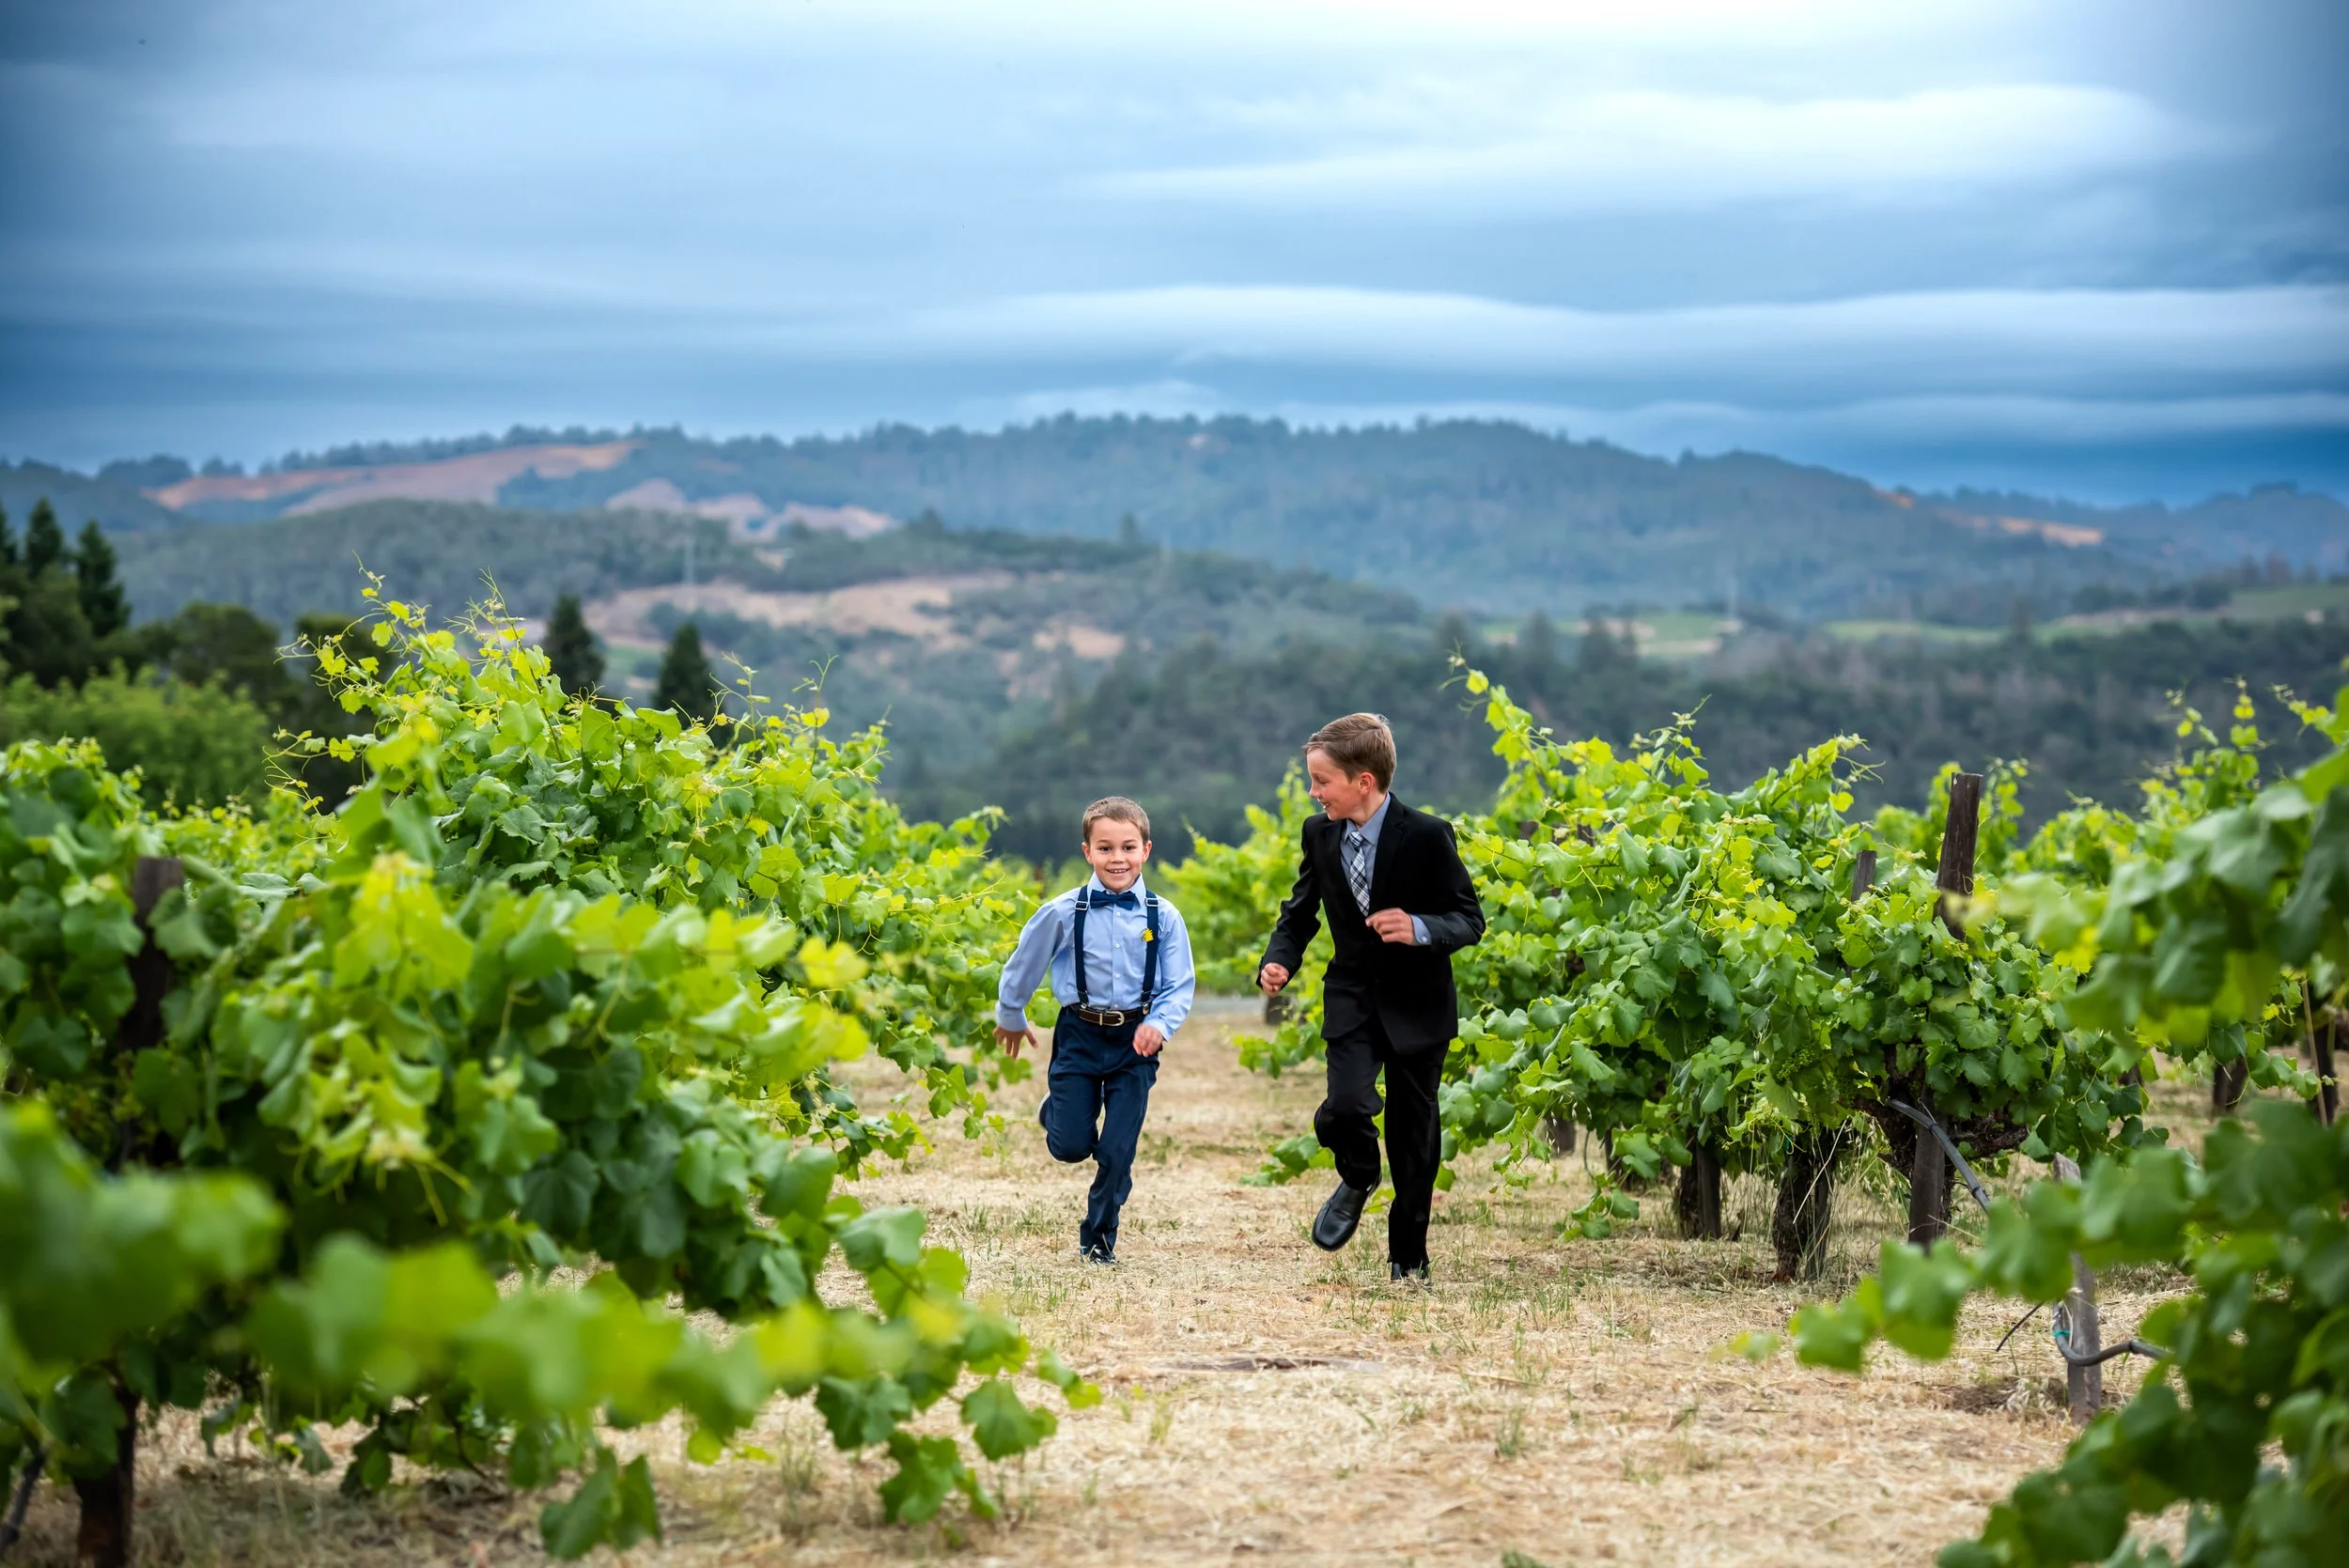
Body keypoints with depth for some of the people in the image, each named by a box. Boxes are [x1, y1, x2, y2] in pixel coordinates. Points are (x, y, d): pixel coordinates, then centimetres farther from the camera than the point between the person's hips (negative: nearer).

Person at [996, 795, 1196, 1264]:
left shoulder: (1163, 918, -5)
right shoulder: (1064, 913, -8)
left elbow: (1179, 988, -2)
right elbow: (1024, 965, 8)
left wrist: (1160, 1025, -21)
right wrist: (1010, 1017, 20)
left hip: (1135, 1042, 1)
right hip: (1079, 1035, 0)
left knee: (1117, 1151, 0)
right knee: (1070, 1147, -3)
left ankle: (1099, 1238, 19)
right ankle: (1055, 1112, 34)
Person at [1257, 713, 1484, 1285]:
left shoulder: (1427, 836, -15)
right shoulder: (1320, 834, -2)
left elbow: (1471, 920, -11)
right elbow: (1300, 914, 11)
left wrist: (1420, 929, -31)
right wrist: (1278, 961, -8)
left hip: (1416, 1003, -2)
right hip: (1352, 998, 2)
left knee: (1413, 1133, 5)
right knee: (1344, 1108, -19)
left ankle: (1408, 1254, 24)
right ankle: (1358, 1179, 16)